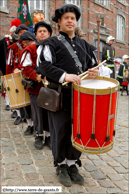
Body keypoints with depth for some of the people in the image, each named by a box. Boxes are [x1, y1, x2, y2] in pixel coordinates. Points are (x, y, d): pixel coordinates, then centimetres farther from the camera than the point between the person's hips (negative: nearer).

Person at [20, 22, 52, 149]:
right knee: (38, 113, 7)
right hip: (36, 87, -2)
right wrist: (36, 76, -21)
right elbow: (25, 67, -8)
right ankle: (39, 136, 23)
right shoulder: (30, 50, -2)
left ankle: (49, 135, 23)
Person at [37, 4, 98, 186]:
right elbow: (43, 65, -13)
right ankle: (61, 166, 23)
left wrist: (95, 72, -5)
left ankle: (72, 164, 26)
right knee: (60, 131, 4)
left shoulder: (84, 45, 16)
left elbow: (93, 64, 21)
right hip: (59, 96, -4)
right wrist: (64, 75, -27)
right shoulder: (51, 43, 1)